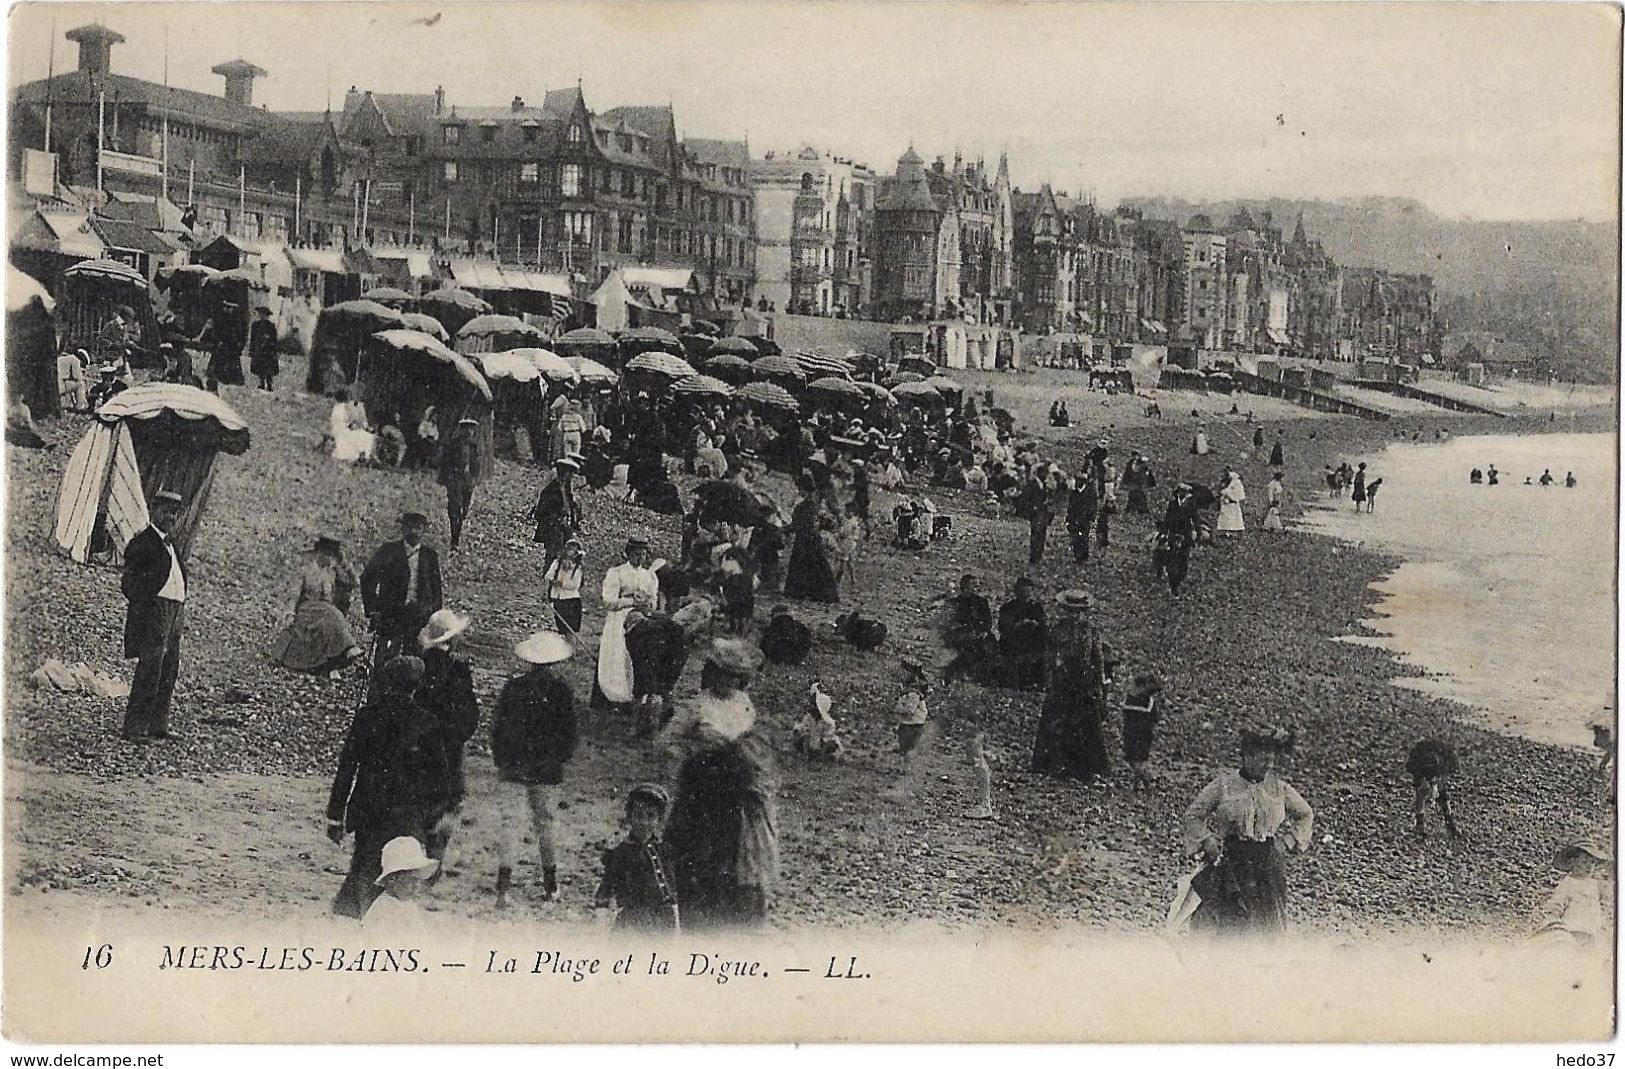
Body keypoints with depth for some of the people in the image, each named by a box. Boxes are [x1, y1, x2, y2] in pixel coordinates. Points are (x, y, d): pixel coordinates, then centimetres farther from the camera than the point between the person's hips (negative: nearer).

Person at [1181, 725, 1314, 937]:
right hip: (1229, 865, -3)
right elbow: (1191, 817, 3)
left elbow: (1306, 815, 23)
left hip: (1268, 867, 3)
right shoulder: (1224, 784, -3)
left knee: (1267, 928, 0)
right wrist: (1208, 844, -10)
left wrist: (1287, 841, 11)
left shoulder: (1279, 788, 6)